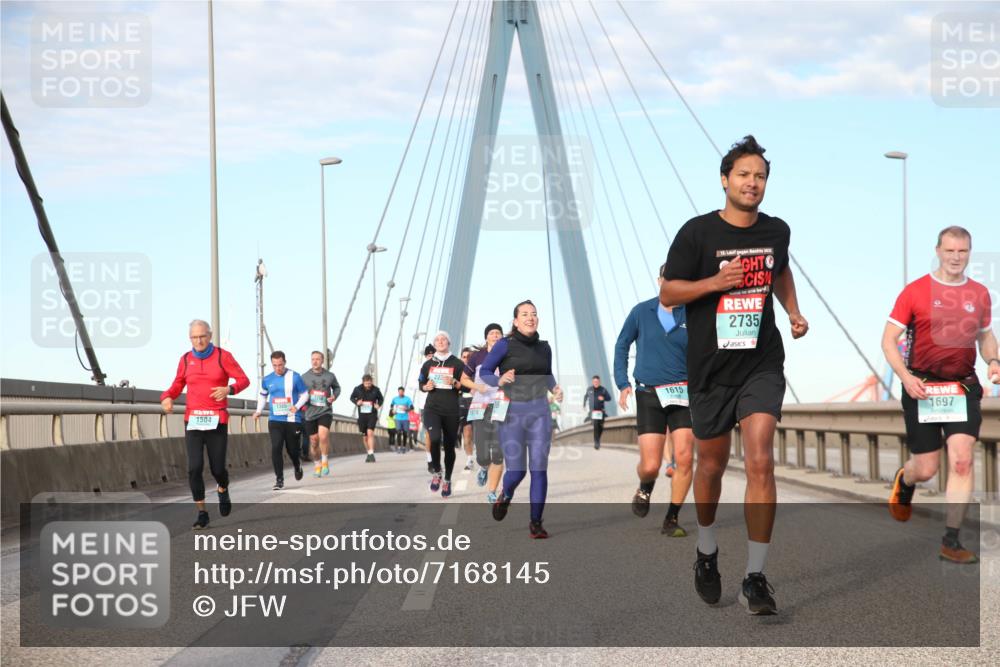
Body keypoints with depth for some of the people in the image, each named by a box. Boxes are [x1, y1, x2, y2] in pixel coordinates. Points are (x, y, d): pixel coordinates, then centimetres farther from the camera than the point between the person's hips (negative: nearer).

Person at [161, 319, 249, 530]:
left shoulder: (222, 356, -2)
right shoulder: (186, 360, 6)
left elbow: (243, 380, -2)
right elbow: (177, 385, 14)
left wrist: (228, 389, -23)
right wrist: (167, 398, -8)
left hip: (217, 420, -2)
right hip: (193, 420, 2)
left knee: (217, 468, 1)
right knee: (195, 467, -11)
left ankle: (223, 489, 38)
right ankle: (202, 514, 0)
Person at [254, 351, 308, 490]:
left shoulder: (295, 377, -5)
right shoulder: (267, 380, 4)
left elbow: (305, 394, 2)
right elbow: (263, 395, 20)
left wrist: (297, 406, -15)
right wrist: (259, 411, 6)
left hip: (293, 420, -1)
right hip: (275, 420, 2)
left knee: (292, 449, 8)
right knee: (275, 448, -13)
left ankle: (297, 466, 42)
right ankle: (279, 480, -8)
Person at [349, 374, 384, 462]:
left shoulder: (376, 390, -4)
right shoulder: (357, 389, -4)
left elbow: (381, 398, 13)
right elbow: (352, 397, 12)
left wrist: (378, 404, -8)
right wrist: (356, 402, -9)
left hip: (372, 415, -2)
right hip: (362, 415, 2)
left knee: (370, 433, -21)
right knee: (365, 436, 9)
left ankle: (371, 454, -23)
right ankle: (369, 453, 27)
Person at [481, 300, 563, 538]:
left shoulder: (544, 347, 7)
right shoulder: (505, 345, -6)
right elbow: (484, 372, -2)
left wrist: (554, 388, 3)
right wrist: (499, 381, -22)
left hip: (539, 412, 3)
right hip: (512, 413, -3)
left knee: (539, 468, -6)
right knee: (516, 471, -4)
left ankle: (536, 523, 2)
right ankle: (506, 494, 33)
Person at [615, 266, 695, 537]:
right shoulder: (642, 312, 2)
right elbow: (622, 345, 12)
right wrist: (622, 384, 3)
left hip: (682, 394, 1)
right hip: (649, 395, -1)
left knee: (684, 458, -14)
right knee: (650, 466, -7)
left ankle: (671, 520, 1)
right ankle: (645, 489, 30)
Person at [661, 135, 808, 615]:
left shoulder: (776, 231, 4)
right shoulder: (697, 232, -8)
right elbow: (667, 294, -4)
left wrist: (793, 312, 11)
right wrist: (715, 282, -19)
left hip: (762, 364, 1)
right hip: (710, 368, -1)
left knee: (760, 463, -15)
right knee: (711, 466, 13)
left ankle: (755, 579, -9)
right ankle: (706, 553, 39)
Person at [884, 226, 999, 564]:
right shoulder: (915, 291, -5)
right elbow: (889, 339, -3)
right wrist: (905, 376, -17)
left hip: (963, 387, 2)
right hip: (922, 388, -2)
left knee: (962, 460, -11)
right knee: (926, 469, 3)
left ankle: (951, 541, -5)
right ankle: (904, 481, 42)